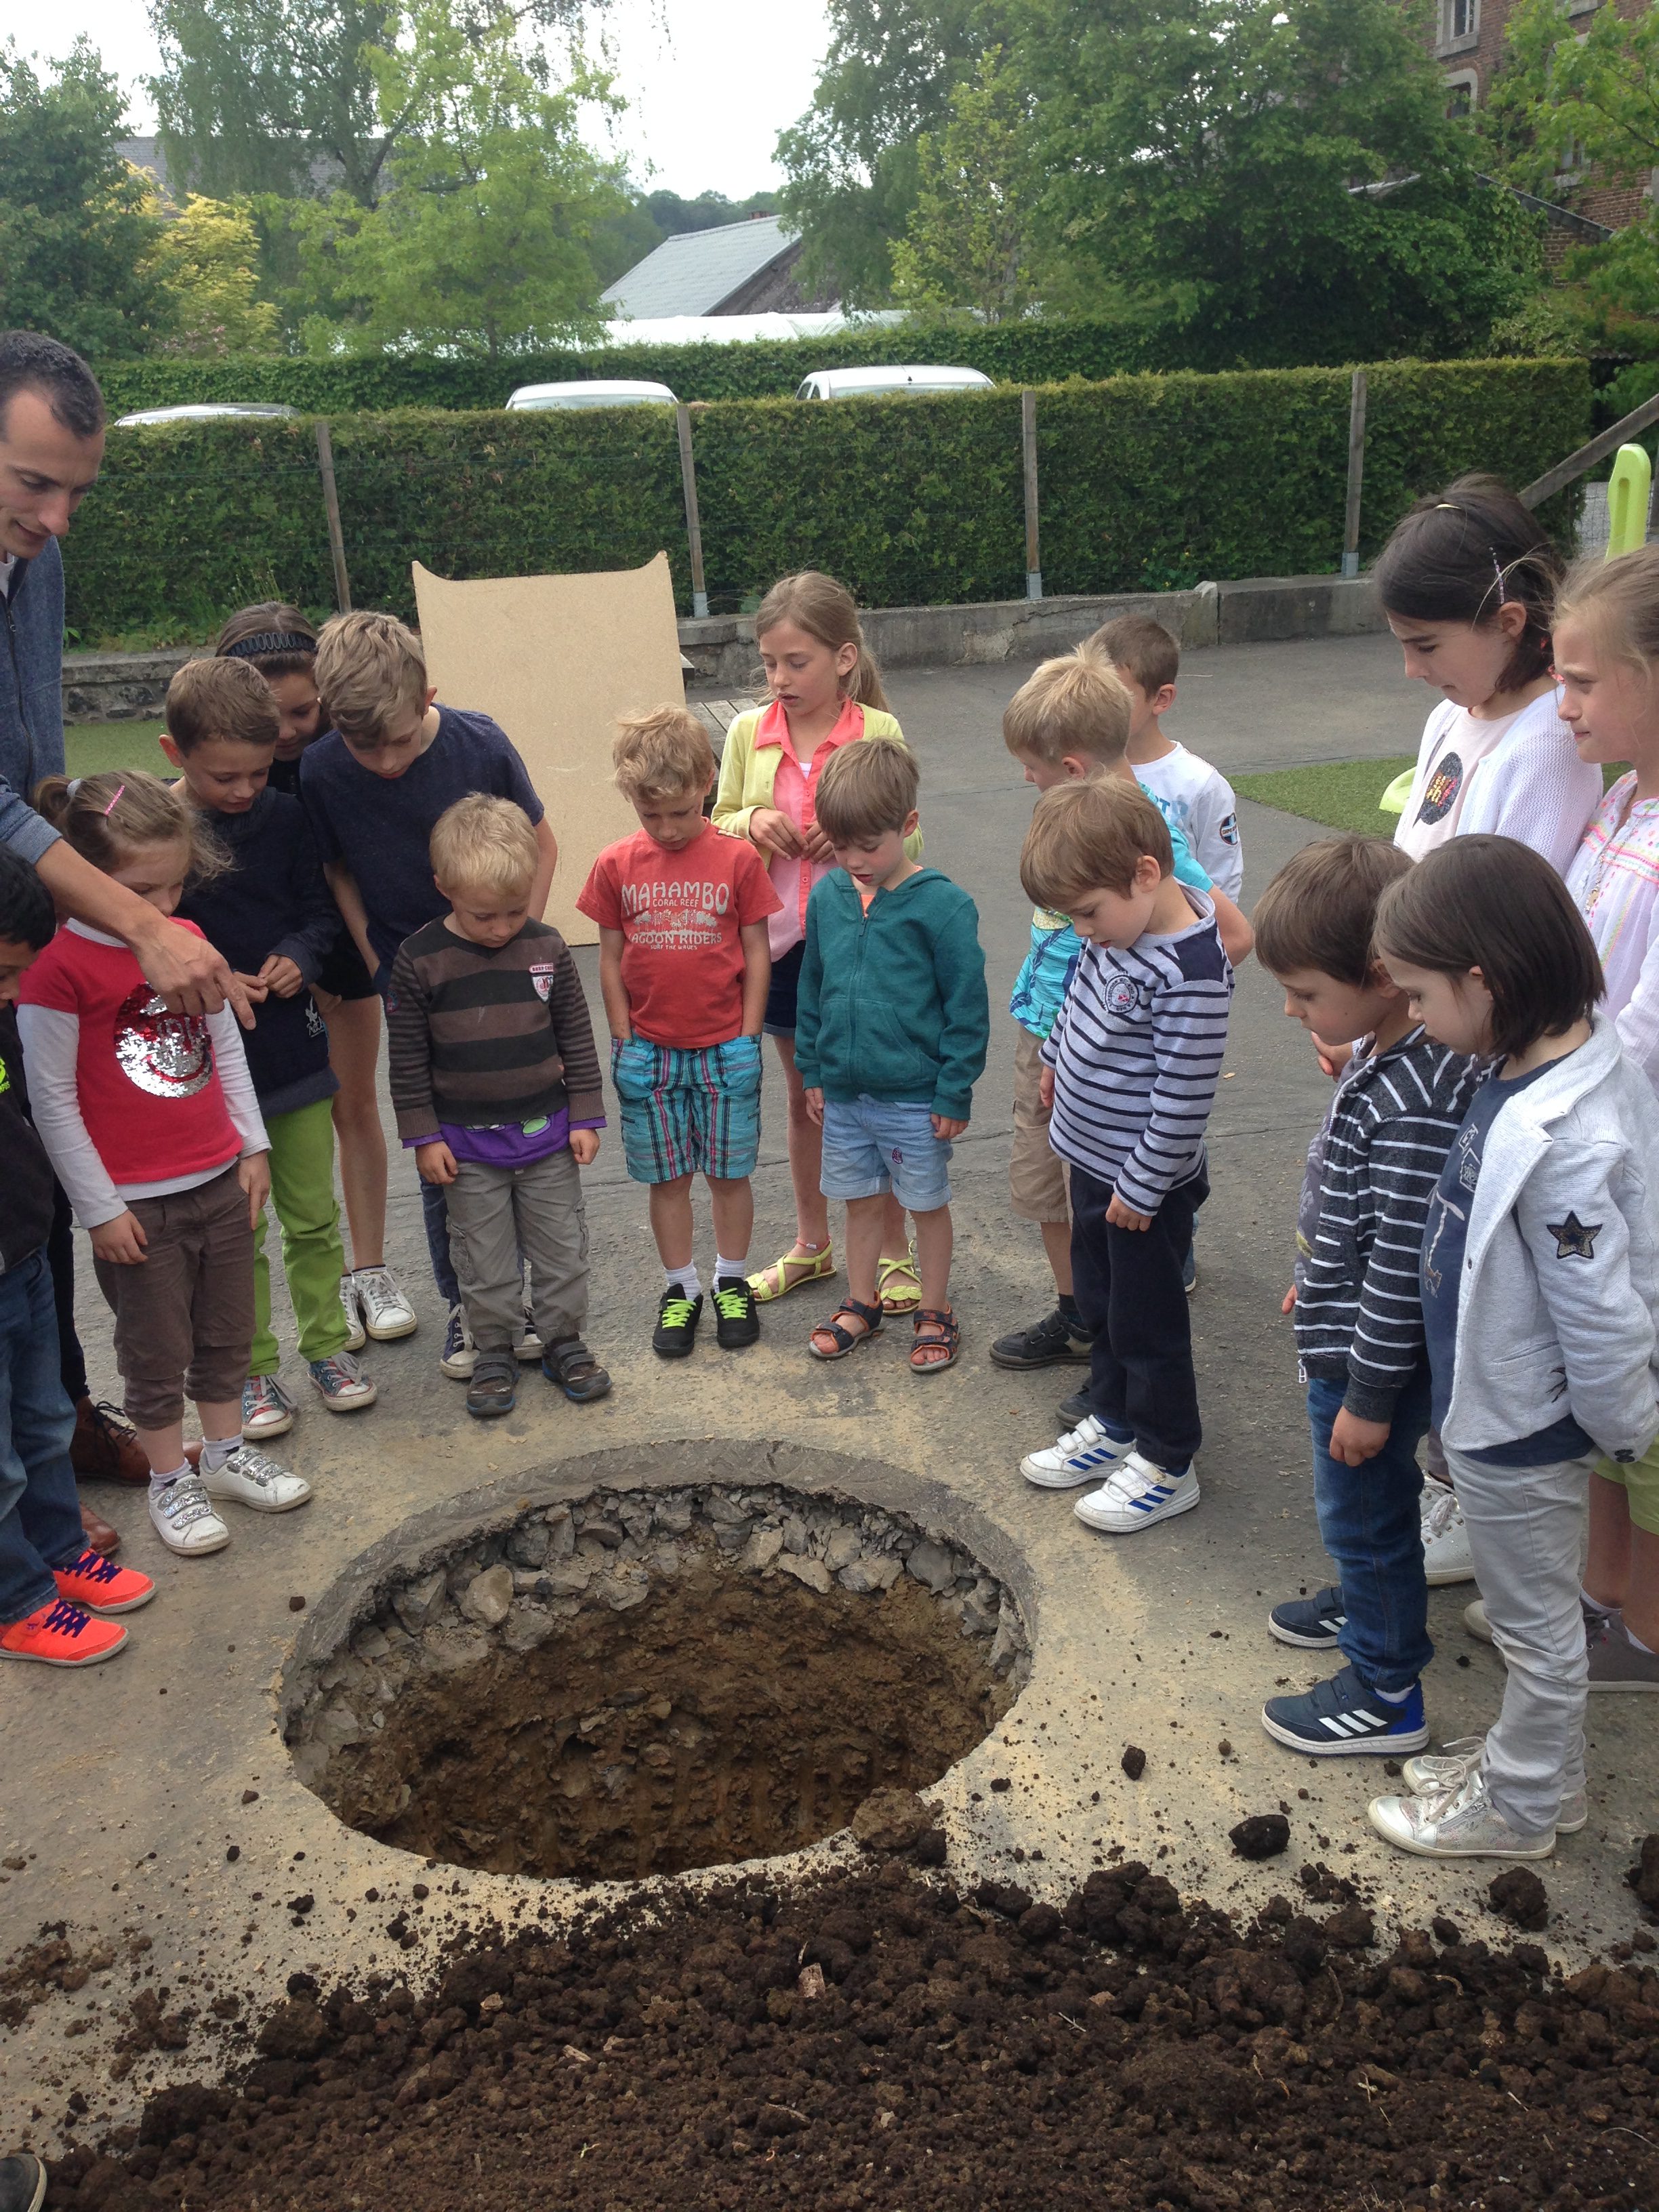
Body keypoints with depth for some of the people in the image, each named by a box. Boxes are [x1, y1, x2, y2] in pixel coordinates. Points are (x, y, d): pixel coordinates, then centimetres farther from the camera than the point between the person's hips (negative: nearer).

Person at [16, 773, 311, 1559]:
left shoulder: (188, 940, 2)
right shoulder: (58, 969, -16)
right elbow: (52, 1099, -13)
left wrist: (253, 1145, 10)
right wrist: (100, 1208, -11)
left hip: (221, 1182, 6)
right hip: (137, 1202, -6)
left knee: (227, 1332, 18)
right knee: (157, 1352, 9)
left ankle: (226, 1454, 35)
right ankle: (169, 1481, 27)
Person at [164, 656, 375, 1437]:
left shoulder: (283, 818, -2)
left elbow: (322, 908, 8)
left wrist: (299, 955, -13)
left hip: (295, 1050, 3)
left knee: (314, 1217, 14)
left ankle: (326, 1344, 32)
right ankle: (253, 1370, 25)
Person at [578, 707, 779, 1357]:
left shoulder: (737, 859, -7)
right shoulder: (616, 866, -2)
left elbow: (756, 955, -2)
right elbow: (610, 960, 3)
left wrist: (747, 1039, -4)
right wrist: (625, 1042, 0)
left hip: (724, 1048, -1)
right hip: (650, 1051, 1)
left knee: (729, 1173, 9)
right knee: (667, 1177, 10)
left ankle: (732, 1283, 27)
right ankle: (680, 1288, 26)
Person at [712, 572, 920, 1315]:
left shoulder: (879, 732, -8)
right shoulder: (748, 733, 0)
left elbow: (909, 842, -4)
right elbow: (716, 830, 8)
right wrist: (750, 822, -13)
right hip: (782, 943, 3)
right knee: (805, 1097, 17)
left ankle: (894, 1252, 25)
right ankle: (812, 1245, 34)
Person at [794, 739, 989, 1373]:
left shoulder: (942, 905, -16)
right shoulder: (828, 895, -1)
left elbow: (967, 1007, -11)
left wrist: (955, 1093, -10)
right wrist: (812, 1071, 12)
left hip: (915, 1099, -4)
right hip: (843, 1093, 4)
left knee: (927, 1204, 12)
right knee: (860, 1200, 19)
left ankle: (935, 1313, 30)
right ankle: (861, 1303, 37)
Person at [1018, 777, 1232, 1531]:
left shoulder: (1191, 971, -30)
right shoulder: (1121, 922, -4)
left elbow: (1185, 1094, -27)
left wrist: (1142, 1186, -19)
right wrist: (1058, 1056, 26)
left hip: (1144, 1183, -8)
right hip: (1092, 1157, 9)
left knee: (1146, 1321, 8)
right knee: (1099, 1300, 22)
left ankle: (1166, 1465, 26)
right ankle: (1113, 1425, 42)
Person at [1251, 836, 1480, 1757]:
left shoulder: (1413, 1106, -33)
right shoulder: (1382, 1054, -2)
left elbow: (1403, 1263, -28)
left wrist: (1371, 1396, -19)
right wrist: (1314, 1278, 23)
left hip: (1372, 1357, -9)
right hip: (1344, 1332, 9)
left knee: (1365, 1513, 10)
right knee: (1358, 1512, 29)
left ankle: (1385, 1694, 29)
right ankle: (1367, 1600, 52)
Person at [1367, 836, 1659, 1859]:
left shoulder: (1556, 1144, -36)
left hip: (1520, 1430, -9)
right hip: (1502, 1405, 9)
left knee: (1537, 1624, 16)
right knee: (1536, 1616, 27)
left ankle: (1521, 1808, 38)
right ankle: (1537, 1766, 48)